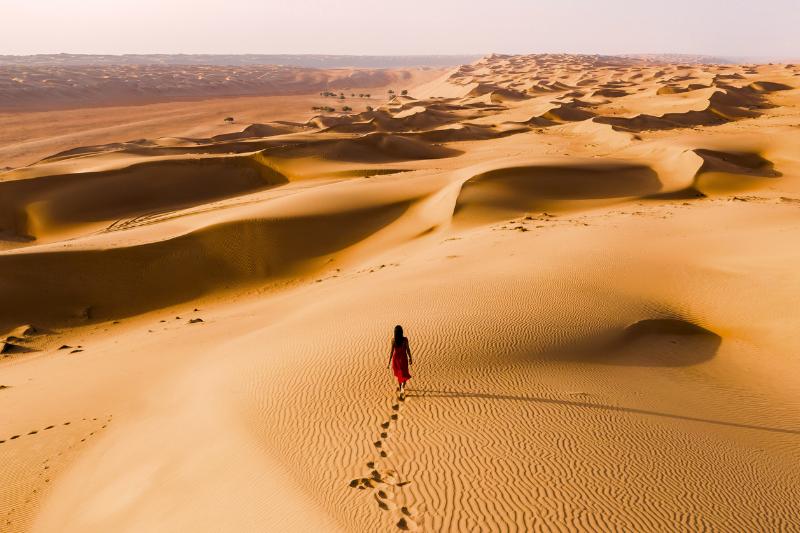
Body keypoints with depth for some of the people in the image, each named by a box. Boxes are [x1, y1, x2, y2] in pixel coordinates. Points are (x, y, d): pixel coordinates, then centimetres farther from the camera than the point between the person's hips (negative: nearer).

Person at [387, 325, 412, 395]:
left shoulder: (393, 340, -14)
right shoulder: (405, 339, -14)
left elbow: (391, 351, -15)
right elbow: (408, 350, -8)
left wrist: (389, 363, -10)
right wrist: (410, 359, 7)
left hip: (396, 358, 1)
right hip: (403, 358, -1)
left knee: (398, 373, 26)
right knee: (404, 375, 9)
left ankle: (399, 387, 41)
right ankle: (402, 388, -14)